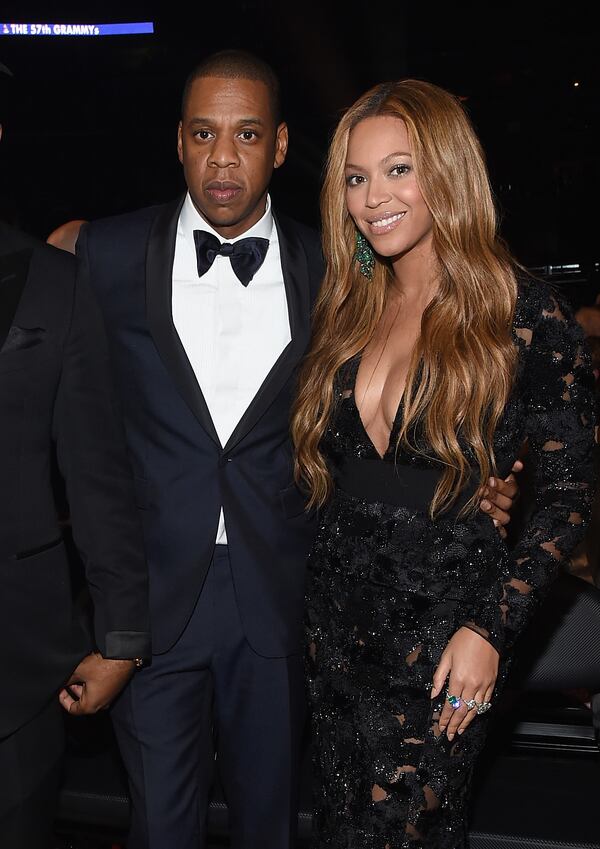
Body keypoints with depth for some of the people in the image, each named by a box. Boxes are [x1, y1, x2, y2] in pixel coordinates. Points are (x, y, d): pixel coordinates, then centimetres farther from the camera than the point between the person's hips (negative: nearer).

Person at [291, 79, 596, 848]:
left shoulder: (523, 314, -11)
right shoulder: (348, 309, 5)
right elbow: (319, 467, 10)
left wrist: (490, 627, -15)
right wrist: (317, 604, 3)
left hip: (444, 626, -5)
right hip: (339, 621, 5)